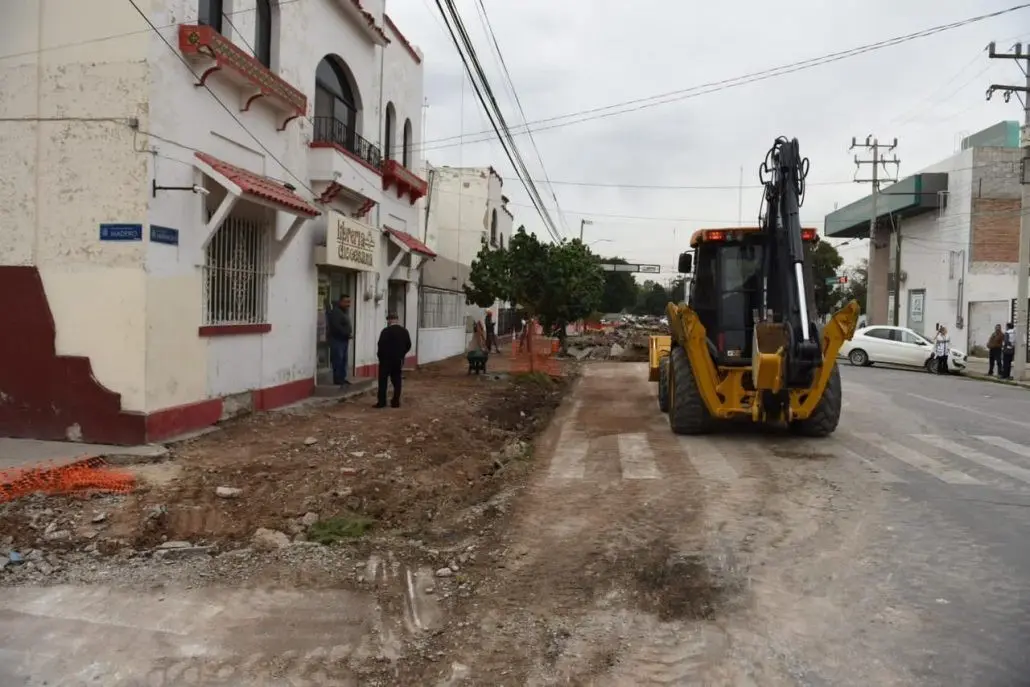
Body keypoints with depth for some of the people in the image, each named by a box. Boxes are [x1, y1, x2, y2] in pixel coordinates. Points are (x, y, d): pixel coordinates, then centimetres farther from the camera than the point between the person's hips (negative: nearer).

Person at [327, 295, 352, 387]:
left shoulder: (345, 312, 16)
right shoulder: (335, 312, -14)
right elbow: (337, 327, -24)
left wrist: (350, 333, 6)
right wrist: (348, 333, -19)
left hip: (344, 340, 9)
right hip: (337, 340, -9)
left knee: (343, 360, 10)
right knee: (338, 360, -9)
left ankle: (342, 378, 15)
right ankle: (337, 380, -7)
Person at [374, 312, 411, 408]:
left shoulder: (386, 331, -13)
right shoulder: (404, 331, 6)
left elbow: (381, 345, -14)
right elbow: (408, 345, 10)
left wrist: (380, 356, 0)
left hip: (386, 359, -5)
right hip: (398, 360, 5)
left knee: (383, 381, 2)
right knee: (397, 381, 9)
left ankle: (381, 402, -1)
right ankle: (396, 402, 7)